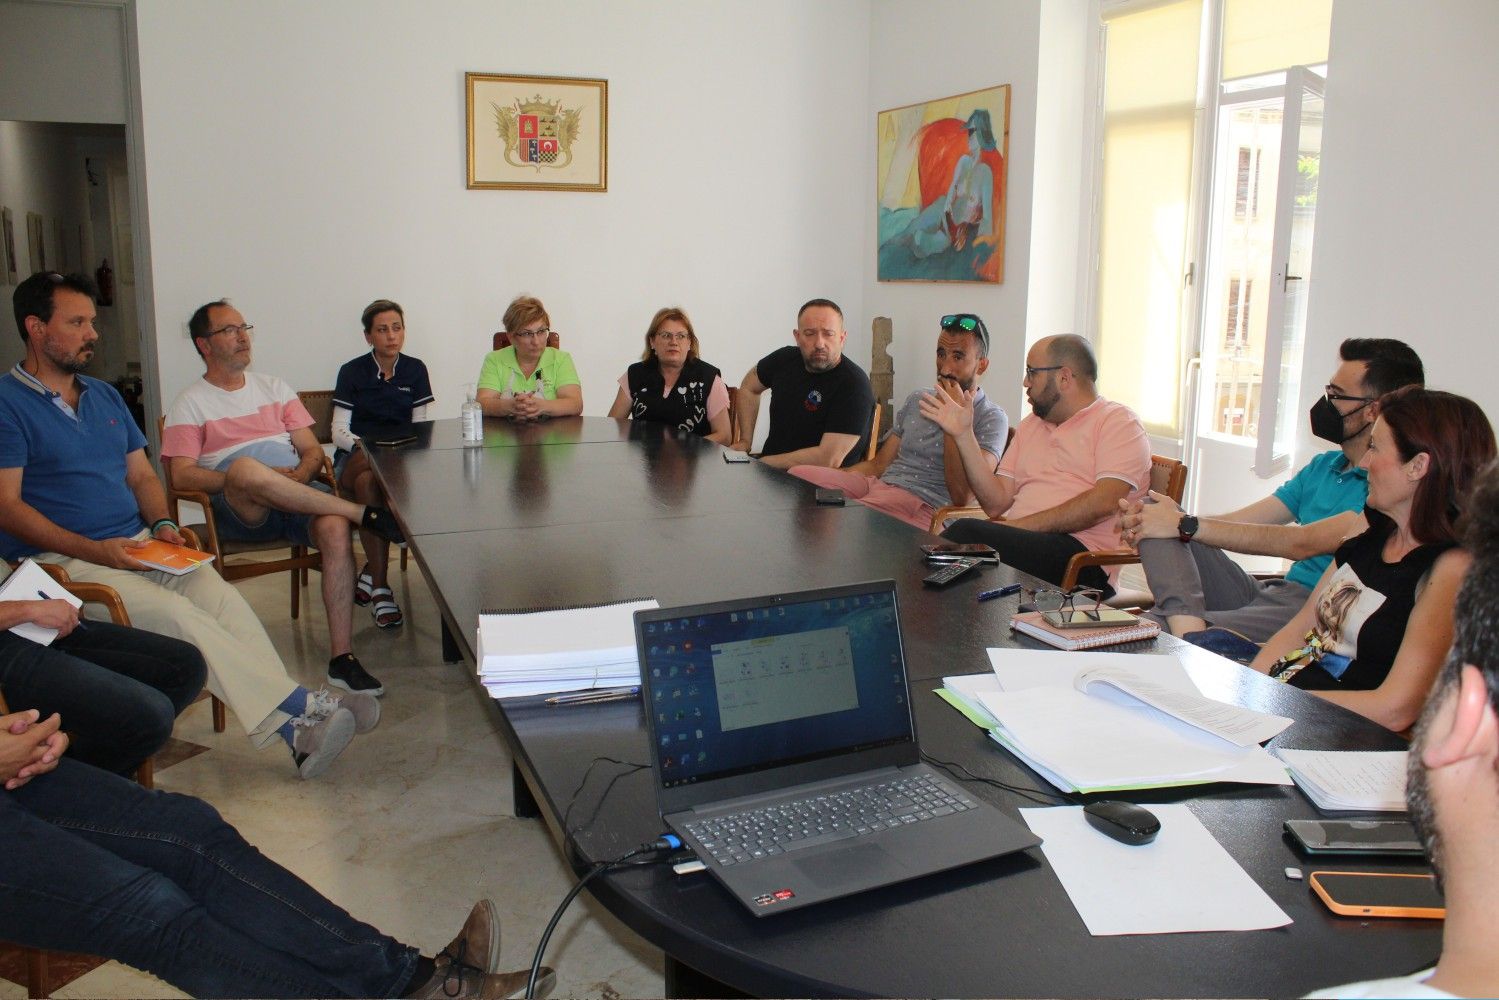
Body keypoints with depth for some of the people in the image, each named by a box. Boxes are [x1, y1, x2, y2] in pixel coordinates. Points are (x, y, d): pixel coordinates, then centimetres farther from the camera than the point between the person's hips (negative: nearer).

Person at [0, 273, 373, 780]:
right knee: (176, 614, -29)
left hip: (138, 545, 6)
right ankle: (295, 710, -30)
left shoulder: (105, 395, 20)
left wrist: (162, 524, -1)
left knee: (220, 596, -22)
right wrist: (94, 550, -20)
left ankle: (295, 726, -34)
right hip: (63, 562, -5)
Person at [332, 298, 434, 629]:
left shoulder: (415, 370, 10)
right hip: (355, 456, -1)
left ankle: (370, 572, -22)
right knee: (368, 479, -38)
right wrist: (362, 445, -21)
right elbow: (339, 432, 1)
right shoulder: (352, 372, 5)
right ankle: (379, 586, -36)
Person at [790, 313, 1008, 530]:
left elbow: (962, 496, -13)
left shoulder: (991, 418, 1)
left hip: (924, 505, -7)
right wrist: (831, 477, 4)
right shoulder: (916, 400, 23)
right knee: (798, 474, -17)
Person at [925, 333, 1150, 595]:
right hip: (1018, 542, 6)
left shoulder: (1118, 421, 5)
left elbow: (1103, 502, -12)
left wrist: (1022, 524, -15)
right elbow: (996, 503, 16)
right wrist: (963, 435, 10)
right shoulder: (1029, 426, 26)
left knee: (967, 532, -31)